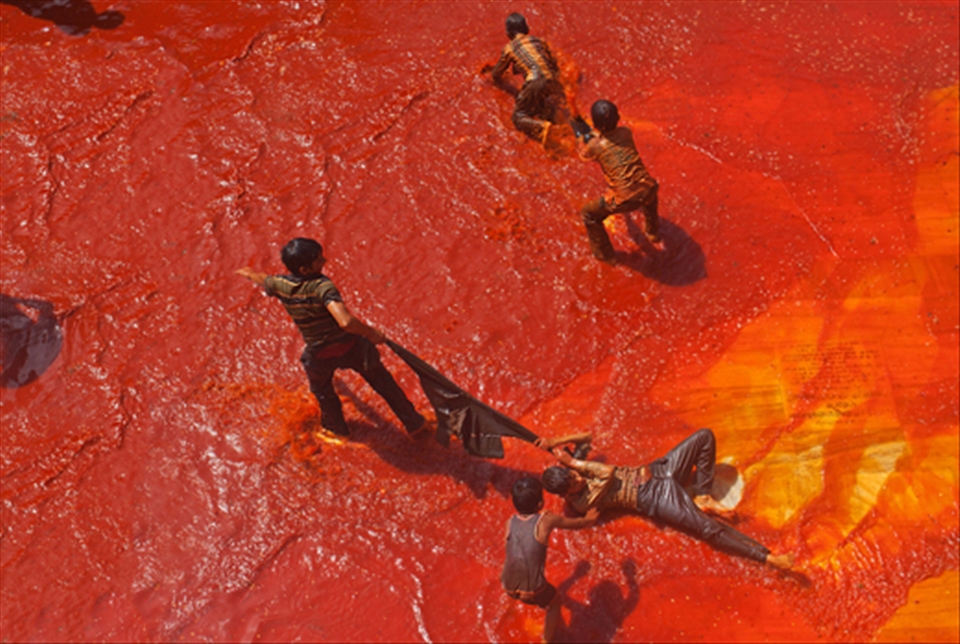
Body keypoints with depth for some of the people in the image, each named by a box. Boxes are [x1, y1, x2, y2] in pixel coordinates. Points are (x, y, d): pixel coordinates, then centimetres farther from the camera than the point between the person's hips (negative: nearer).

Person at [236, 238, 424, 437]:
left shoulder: (280, 285, -16)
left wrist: (249, 273, 34)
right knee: (381, 380, 22)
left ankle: (336, 426, 60)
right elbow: (345, 321, -45)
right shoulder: (321, 286, -32)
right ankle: (412, 421, 38)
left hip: (320, 355, 3)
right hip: (350, 346, -3)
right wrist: (371, 333, -28)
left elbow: (261, 279, 11)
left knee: (322, 390, 35)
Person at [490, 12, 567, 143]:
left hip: (534, 84, -4)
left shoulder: (509, 48, 14)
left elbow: (495, 75, 22)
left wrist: (511, 89, 37)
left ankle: (542, 126, -22)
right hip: (552, 81, 4)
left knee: (518, 117, 9)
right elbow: (554, 66, 27)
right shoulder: (538, 41, 22)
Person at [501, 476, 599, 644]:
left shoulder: (510, 522, 1)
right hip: (532, 590, -4)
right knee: (554, 602, 28)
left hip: (508, 587, 4)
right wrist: (588, 519, 30)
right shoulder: (546, 520, -10)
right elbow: (577, 524, 7)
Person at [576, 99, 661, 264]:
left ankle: (605, 255, 34)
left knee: (589, 215, 21)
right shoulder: (625, 132, 1)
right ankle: (654, 237, 63)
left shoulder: (594, 145, -9)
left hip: (626, 200, -5)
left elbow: (583, 154, 16)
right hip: (647, 191, 5)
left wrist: (580, 136, 32)